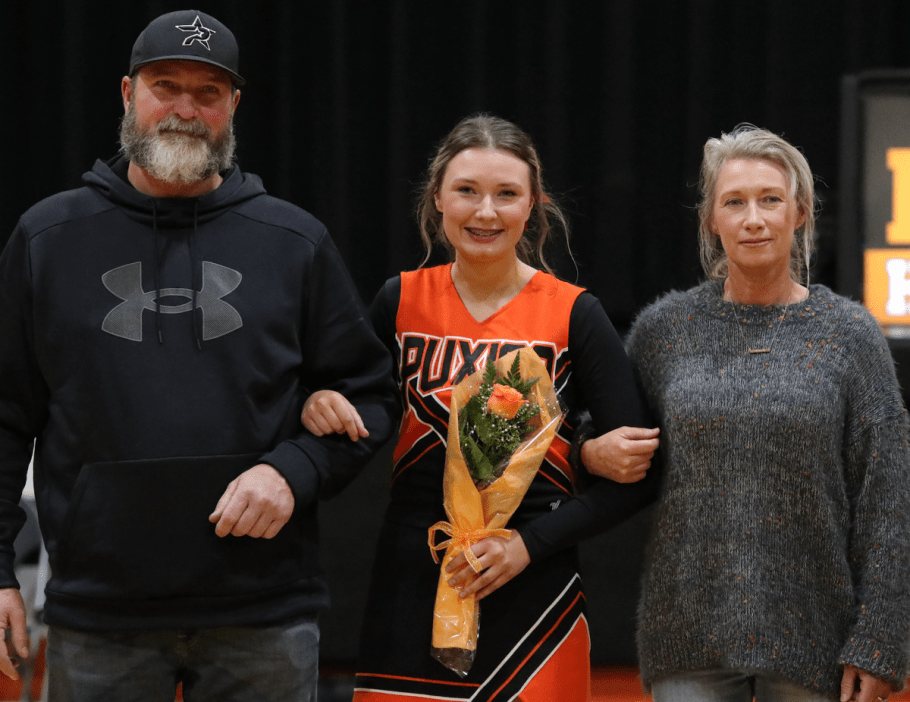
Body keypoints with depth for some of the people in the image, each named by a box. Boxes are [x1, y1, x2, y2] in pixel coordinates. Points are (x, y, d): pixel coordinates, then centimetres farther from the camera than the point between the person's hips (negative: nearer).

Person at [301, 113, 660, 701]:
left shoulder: (573, 314, -2)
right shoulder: (402, 301, 5)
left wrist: (530, 543, -14)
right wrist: (318, 406, -6)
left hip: (530, 591, -2)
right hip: (411, 587, 2)